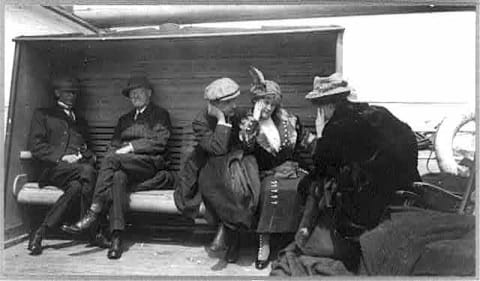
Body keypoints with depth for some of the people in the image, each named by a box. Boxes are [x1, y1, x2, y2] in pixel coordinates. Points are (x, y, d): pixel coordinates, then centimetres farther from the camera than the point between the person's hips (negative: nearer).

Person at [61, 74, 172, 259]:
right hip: (121, 163, 4)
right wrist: (116, 151, -4)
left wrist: (130, 147, -11)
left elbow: (159, 142, -3)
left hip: (150, 163, -3)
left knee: (112, 159, -30)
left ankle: (92, 214, -30)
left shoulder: (160, 115, 12)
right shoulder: (124, 119, 30)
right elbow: (114, 145, 20)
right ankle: (116, 238, -38)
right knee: (118, 177, -32)